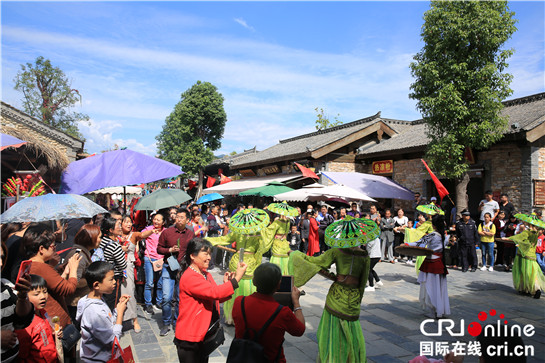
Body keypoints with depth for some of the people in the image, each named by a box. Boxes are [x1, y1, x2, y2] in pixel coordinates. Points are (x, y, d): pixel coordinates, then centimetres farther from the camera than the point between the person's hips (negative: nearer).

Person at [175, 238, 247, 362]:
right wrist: (236, 279, -30)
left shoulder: (206, 274, 8)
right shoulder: (189, 277, -22)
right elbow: (214, 293, -32)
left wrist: (226, 284, -5)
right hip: (190, 338, -8)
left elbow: (216, 299, 12)